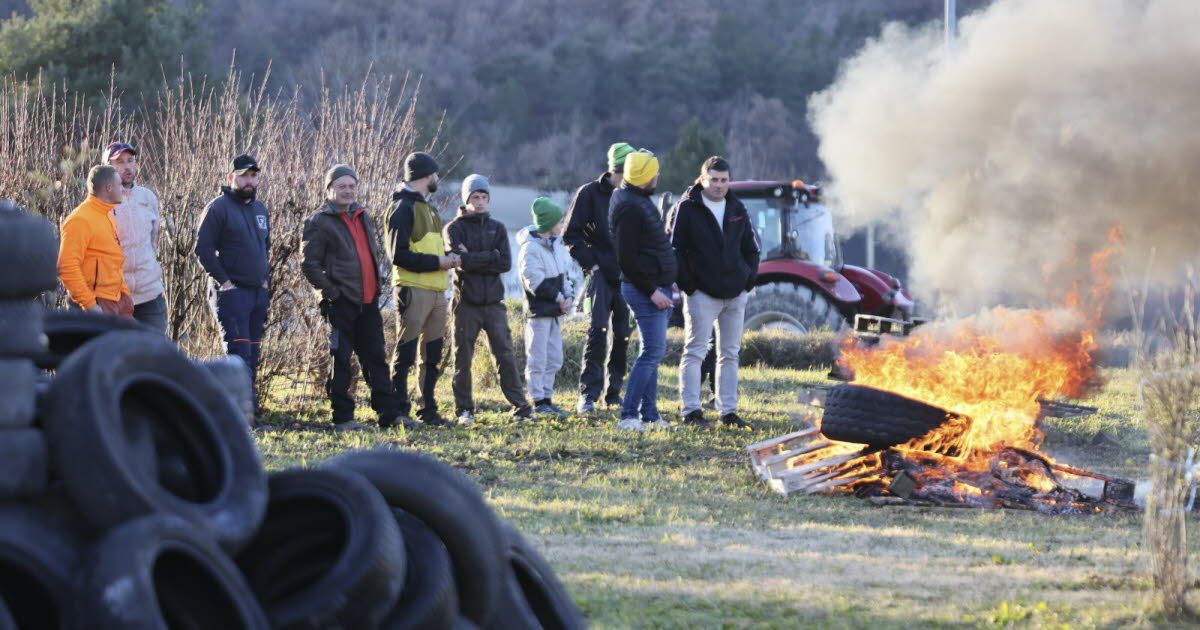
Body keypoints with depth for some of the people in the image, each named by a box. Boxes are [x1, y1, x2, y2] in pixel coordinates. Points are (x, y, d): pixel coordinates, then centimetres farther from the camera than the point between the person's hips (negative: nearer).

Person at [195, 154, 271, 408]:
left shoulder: (260, 209, 16)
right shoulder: (218, 207, -8)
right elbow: (203, 249, -12)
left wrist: (265, 277, 15)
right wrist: (223, 281, -14)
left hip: (258, 291, 8)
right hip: (231, 291, -8)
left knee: (252, 352, 9)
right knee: (239, 349, -15)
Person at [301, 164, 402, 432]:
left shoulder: (363, 217, 17)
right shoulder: (320, 222, -5)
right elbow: (309, 263, -9)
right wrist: (330, 292, -14)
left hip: (368, 300, 7)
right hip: (342, 302, -7)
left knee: (376, 358, 9)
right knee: (341, 360, -2)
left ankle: (389, 413, 11)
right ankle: (342, 417, 3)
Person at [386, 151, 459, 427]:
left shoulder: (427, 208, 20)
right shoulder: (403, 208, -10)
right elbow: (398, 255, -16)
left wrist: (448, 257, 7)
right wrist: (437, 262, -15)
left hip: (436, 290, 9)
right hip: (413, 290, -9)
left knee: (432, 355, 12)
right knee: (405, 353, -6)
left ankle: (428, 409, 19)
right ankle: (400, 410, -3)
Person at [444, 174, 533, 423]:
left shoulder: (497, 228, 12)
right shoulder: (455, 228, 2)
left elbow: (506, 263, -2)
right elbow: (462, 261, -14)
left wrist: (474, 260, -9)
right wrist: (491, 256, -7)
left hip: (493, 301, 2)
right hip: (466, 302, -2)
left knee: (506, 355, -1)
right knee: (462, 358, 2)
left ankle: (520, 407, -2)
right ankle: (464, 410, 11)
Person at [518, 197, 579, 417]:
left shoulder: (556, 246, 11)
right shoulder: (531, 248, -15)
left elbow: (568, 273, 13)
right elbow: (535, 282, -20)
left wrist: (569, 296, -4)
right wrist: (559, 298, -15)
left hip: (555, 312, 9)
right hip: (538, 312, -9)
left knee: (554, 359, 13)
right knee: (538, 359, -3)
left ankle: (547, 398, 20)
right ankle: (538, 401, 1)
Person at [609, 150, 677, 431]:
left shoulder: (640, 201, 16)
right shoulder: (629, 207, -18)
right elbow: (626, 258, -21)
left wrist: (666, 281, 20)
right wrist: (652, 290, -20)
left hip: (657, 287, 11)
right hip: (643, 289, -11)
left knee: (653, 352, 12)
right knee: (653, 351, -12)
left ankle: (649, 415, 16)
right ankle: (628, 415, -12)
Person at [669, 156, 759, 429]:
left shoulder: (737, 209, 12)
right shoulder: (686, 209, -5)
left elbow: (750, 249, 18)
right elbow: (674, 249, -8)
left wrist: (749, 280, 7)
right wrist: (688, 285, -12)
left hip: (736, 293, 6)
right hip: (702, 294, -6)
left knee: (730, 354, 9)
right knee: (695, 352, -6)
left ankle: (728, 411, 14)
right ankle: (691, 411, -5)